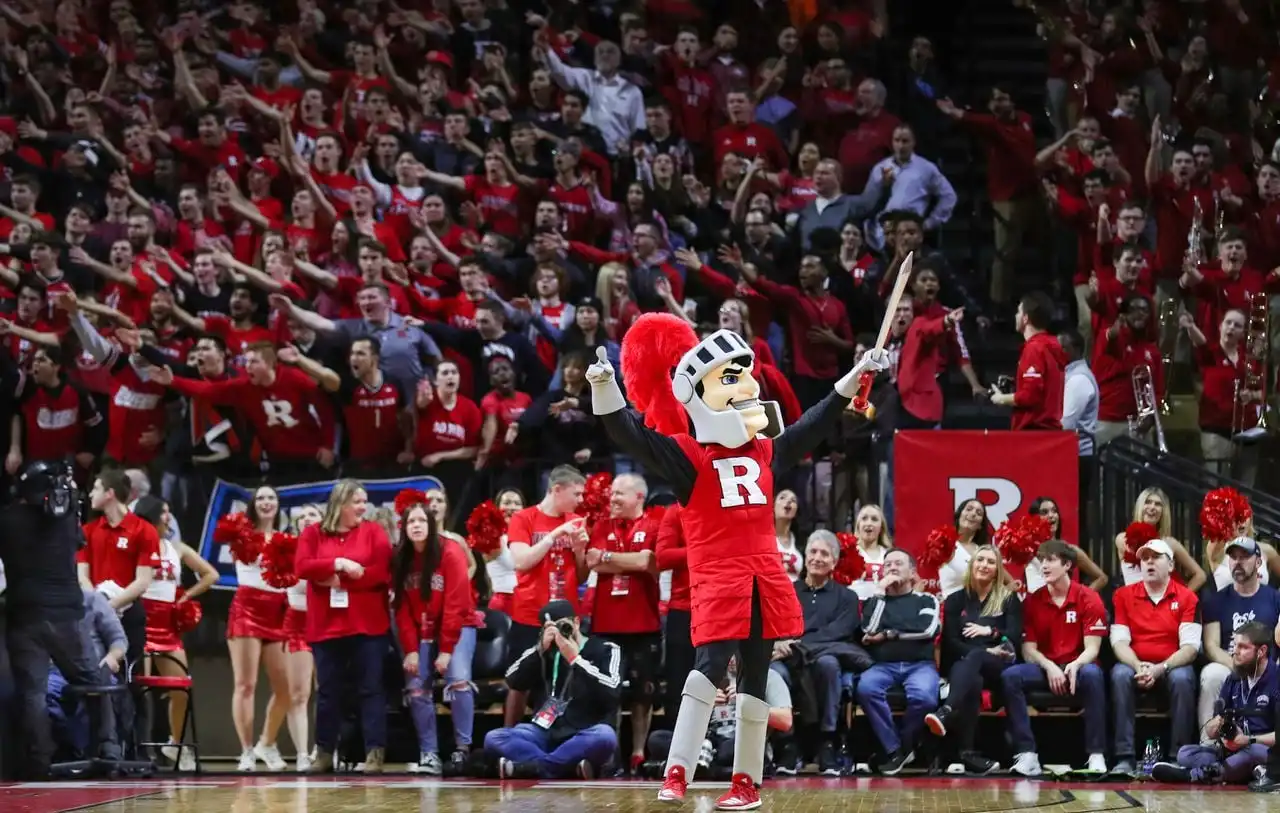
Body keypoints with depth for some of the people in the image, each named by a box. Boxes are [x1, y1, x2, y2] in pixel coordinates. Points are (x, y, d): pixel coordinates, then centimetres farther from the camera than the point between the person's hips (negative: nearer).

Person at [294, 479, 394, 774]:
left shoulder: (374, 532, 4)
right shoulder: (313, 533, 8)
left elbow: (382, 573, -8)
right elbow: (301, 567, -7)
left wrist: (339, 581, -10)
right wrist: (337, 564, -18)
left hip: (368, 626, -1)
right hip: (327, 626, 1)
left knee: (371, 689, -3)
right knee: (327, 691, 7)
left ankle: (374, 753, -3)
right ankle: (324, 752, 14)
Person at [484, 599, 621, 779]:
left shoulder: (604, 650, 4)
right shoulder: (545, 650, 16)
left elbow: (611, 691, -14)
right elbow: (513, 682, 2)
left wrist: (575, 659, -14)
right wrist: (541, 650, -8)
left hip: (585, 737, -4)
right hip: (545, 734, 4)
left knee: (605, 736, -38)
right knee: (493, 738, -20)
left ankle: (531, 766, -32)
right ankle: (570, 767, -33)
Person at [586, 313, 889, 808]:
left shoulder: (766, 452, 13)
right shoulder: (685, 455, -3)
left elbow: (814, 425, 25)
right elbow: (629, 435, -14)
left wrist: (855, 376, 25)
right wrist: (603, 385, -28)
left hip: (765, 574, 5)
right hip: (716, 575, -5)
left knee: (755, 677, 8)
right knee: (710, 664, -18)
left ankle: (747, 783, 14)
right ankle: (675, 776, -21)